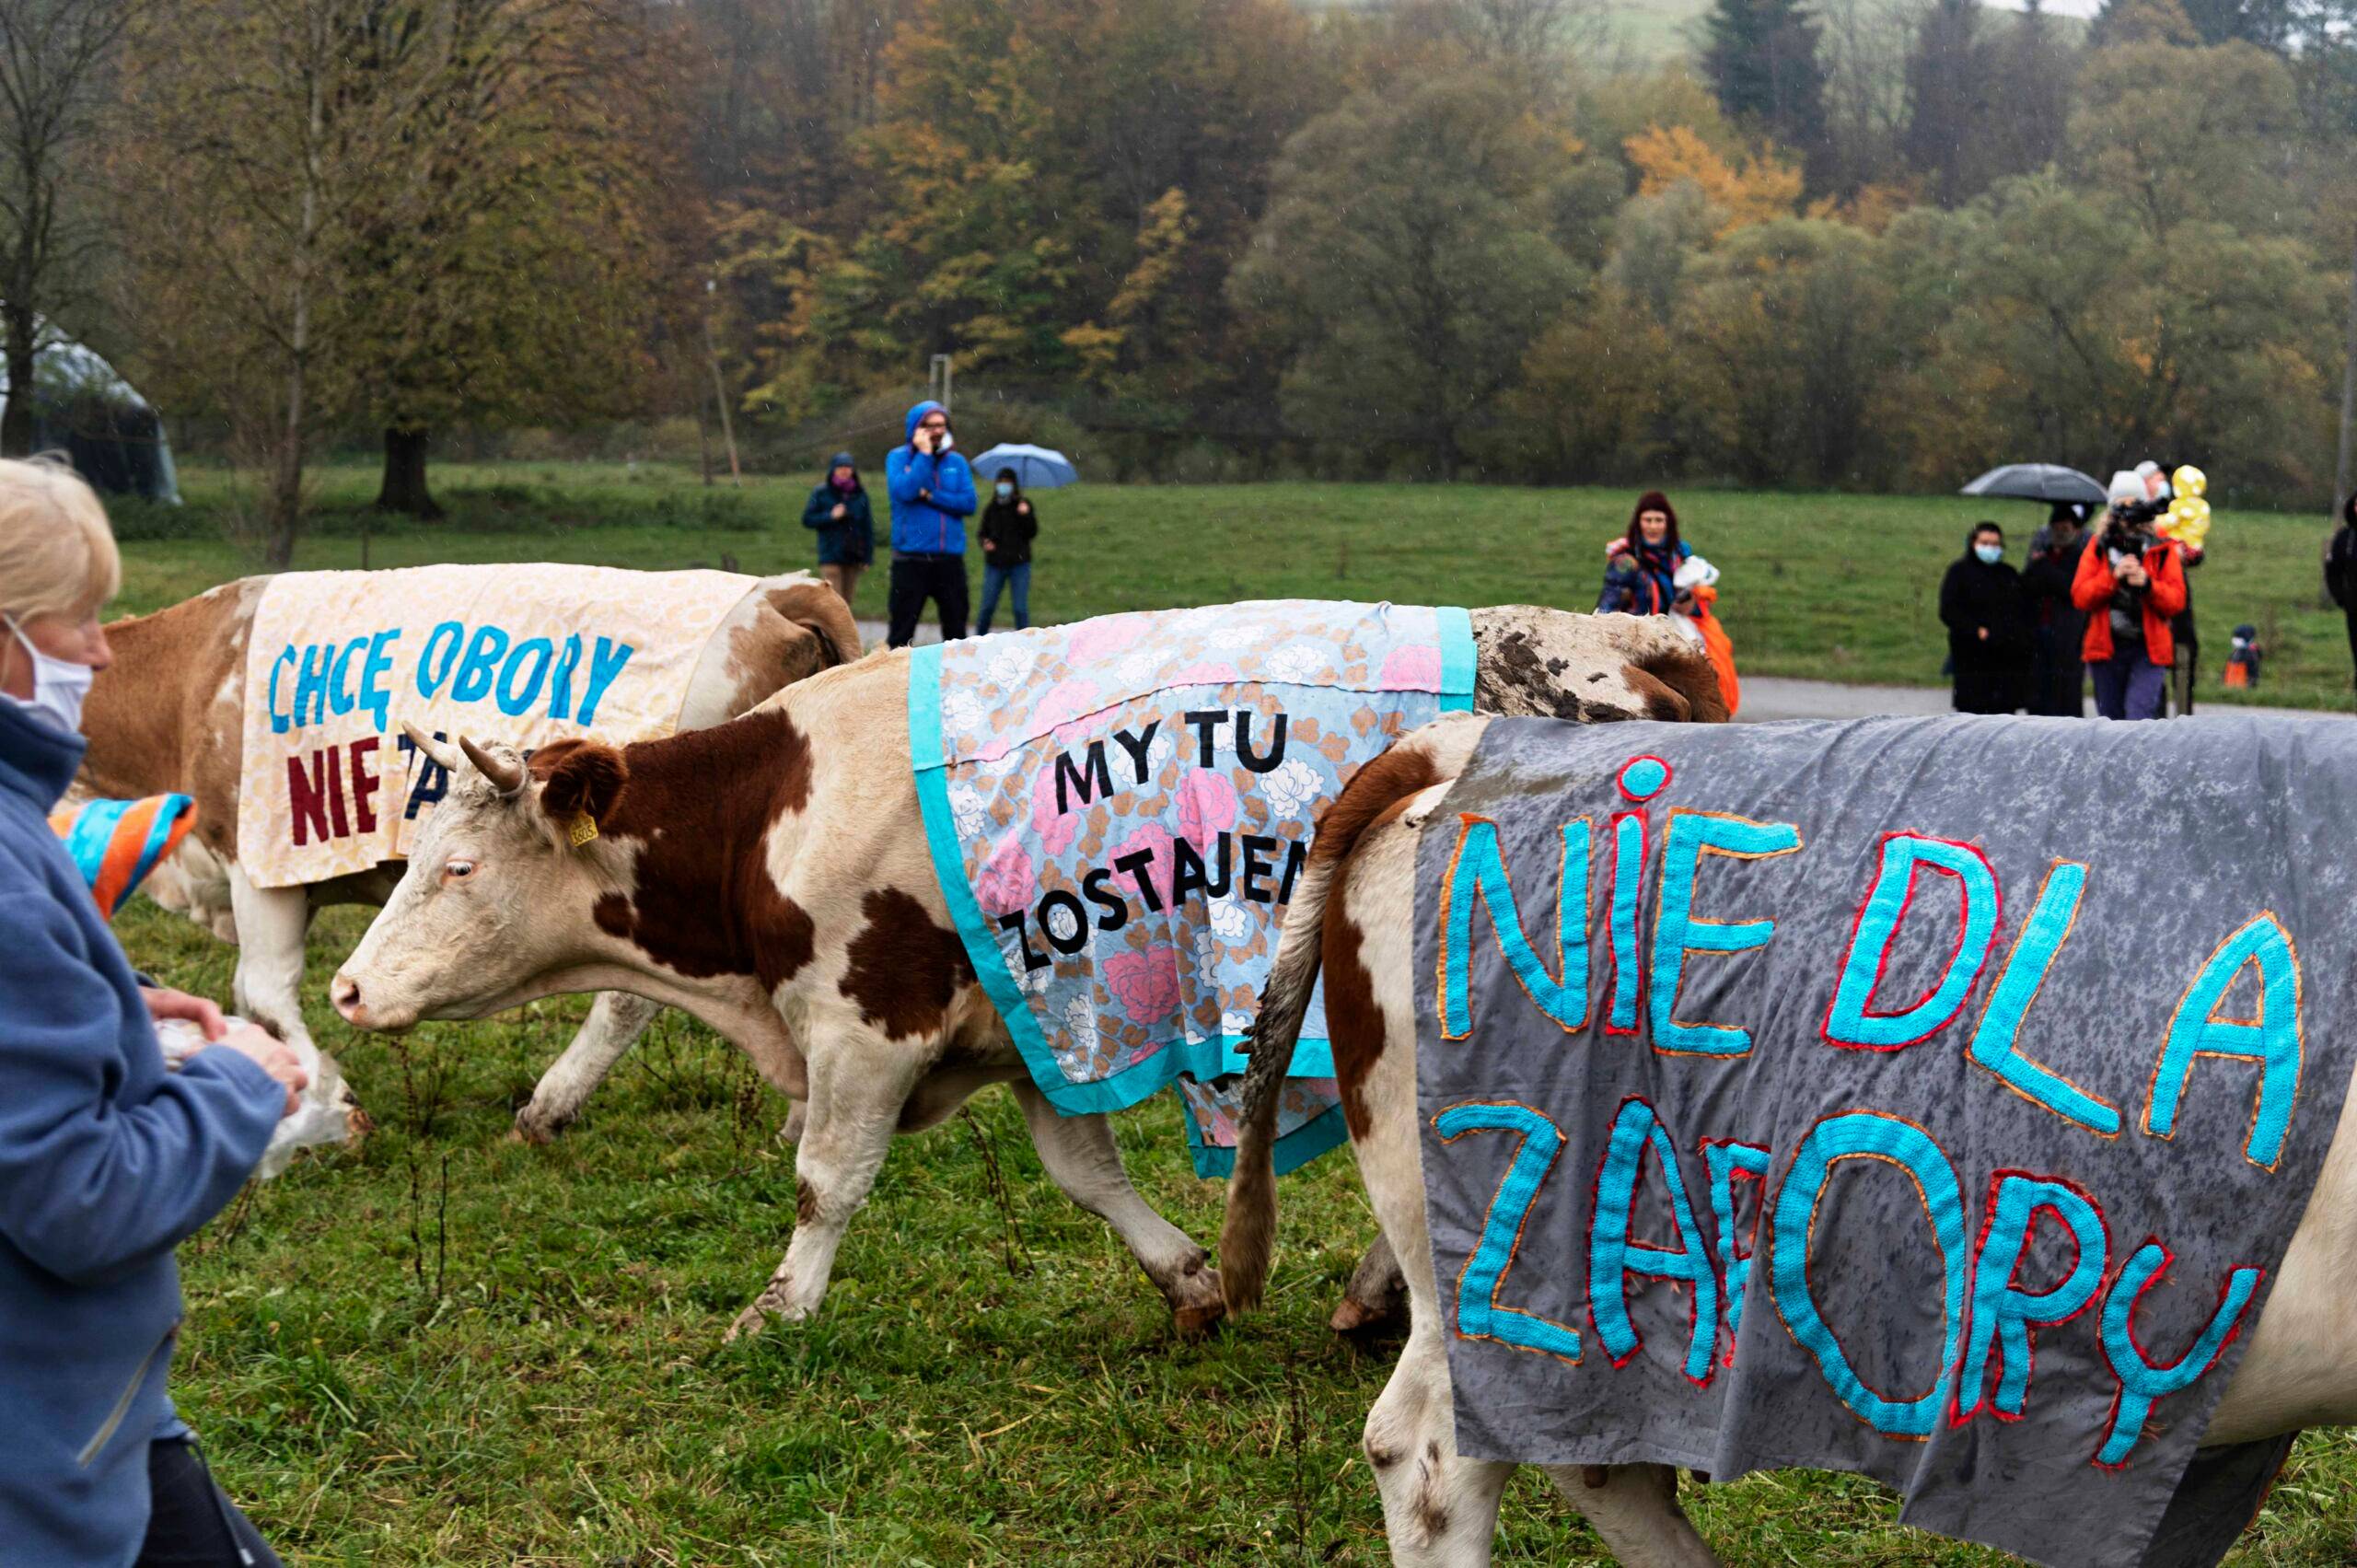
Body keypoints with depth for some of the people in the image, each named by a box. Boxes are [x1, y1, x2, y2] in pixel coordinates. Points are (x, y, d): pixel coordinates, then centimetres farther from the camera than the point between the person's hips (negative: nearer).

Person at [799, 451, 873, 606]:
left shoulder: (860, 494, 7)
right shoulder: (821, 493, 0)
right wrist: (831, 516, -14)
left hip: (854, 556, 3)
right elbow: (807, 520, 1)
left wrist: (867, 556, 4)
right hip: (831, 557, -3)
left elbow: (868, 525, 9)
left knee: (846, 600, 9)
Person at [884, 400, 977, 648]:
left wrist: (930, 496, -10)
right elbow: (903, 491, -16)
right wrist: (924, 455, -12)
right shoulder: (898, 458, 2)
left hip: (950, 560, 3)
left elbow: (969, 503, -2)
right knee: (901, 633, -2)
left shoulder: (957, 462, 10)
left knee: (956, 632, 7)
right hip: (910, 560, -3)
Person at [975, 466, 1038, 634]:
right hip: (995, 564, 2)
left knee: (1020, 608, -3)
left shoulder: (1023, 505, 0)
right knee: (988, 606, 3)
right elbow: (983, 533, 14)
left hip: (1019, 564, -2)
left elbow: (1032, 533, -6)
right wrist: (985, 543, -7)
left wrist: (1025, 515, -21)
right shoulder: (991, 509, 5)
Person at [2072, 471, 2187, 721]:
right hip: (2107, 647, 2)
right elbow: (2079, 596, -2)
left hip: (2149, 648, -2)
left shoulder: (2162, 550, 5)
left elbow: (2177, 600, -1)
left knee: (2139, 713, -18)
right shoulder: (2098, 547, 7)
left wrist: (2147, 584, -18)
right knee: (2110, 721, 10)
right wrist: (2113, 576, -15)